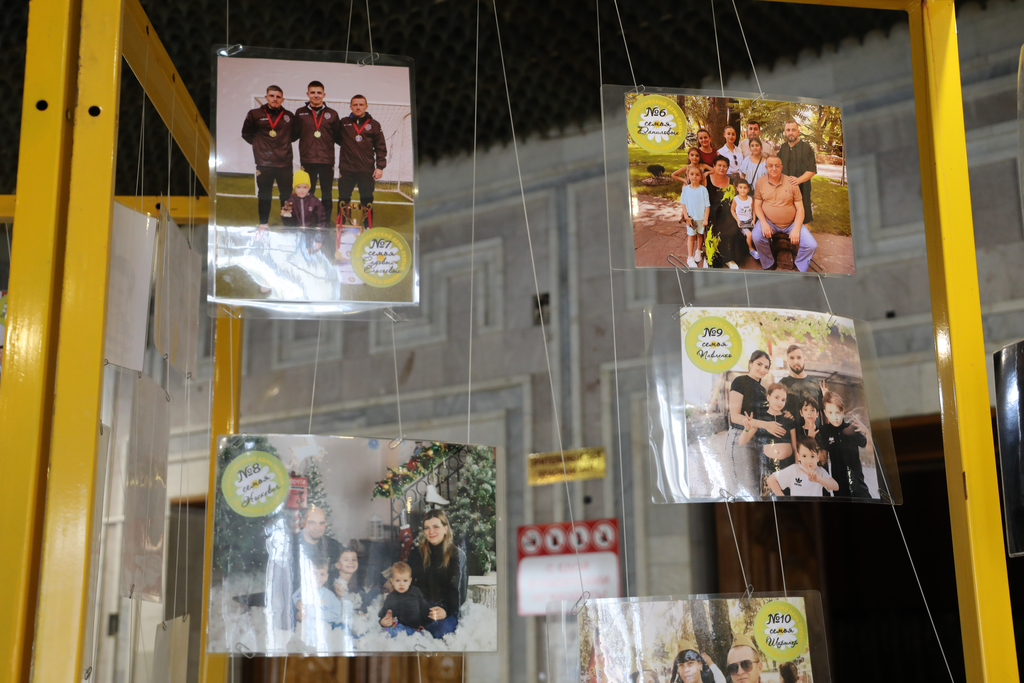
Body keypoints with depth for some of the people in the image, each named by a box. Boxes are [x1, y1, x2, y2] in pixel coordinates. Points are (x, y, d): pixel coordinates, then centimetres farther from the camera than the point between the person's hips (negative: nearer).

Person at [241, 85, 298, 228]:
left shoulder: (289, 116, 7)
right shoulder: (255, 114, 4)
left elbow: (295, 134, 22)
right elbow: (246, 134, 14)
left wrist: (285, 142, 12)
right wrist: (259, 144, 8)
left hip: (285, 163, 1)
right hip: (264, 163, -1)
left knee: (286, 195, 0)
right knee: (264, 195, 6)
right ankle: (263, 224, 18)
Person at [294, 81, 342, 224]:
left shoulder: (332, 114, 6)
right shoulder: (300, 113, 6)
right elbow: (294, 134, 9)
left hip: (327, 160, 0)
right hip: (307, 160, 0)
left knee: (327, 195, 6)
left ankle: (326, 223, 15)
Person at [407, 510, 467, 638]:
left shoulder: (457, 554, 1)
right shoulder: (416, 554, 13)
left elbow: (456, 587, -10)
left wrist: (446, 611, -30)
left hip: (447, 610, -3)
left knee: (440, 630, -36)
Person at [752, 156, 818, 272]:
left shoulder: (791, 183, -3)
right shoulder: (760, 183, -1)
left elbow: (800, 209, -2)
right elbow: (757, 205, 1)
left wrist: (796, 229, -15)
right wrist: (764, 223, -17)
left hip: (791, 223, 0)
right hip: (769, 222, 0)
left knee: (811, 245, -17)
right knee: (757, 237, -31)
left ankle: (800, 269, 13)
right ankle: (768, 265, -4)